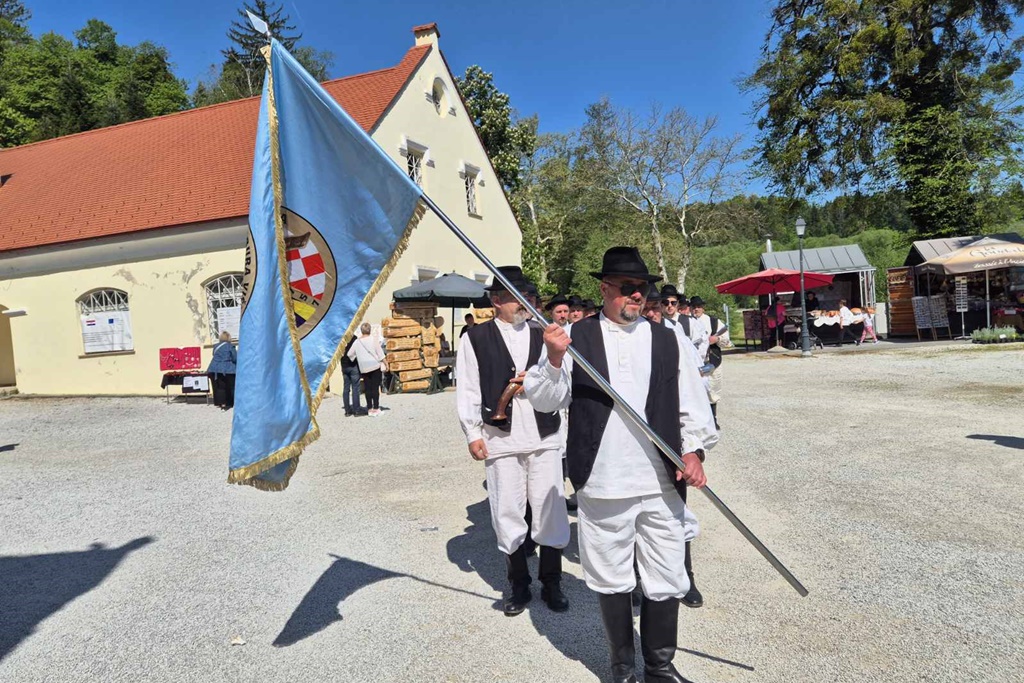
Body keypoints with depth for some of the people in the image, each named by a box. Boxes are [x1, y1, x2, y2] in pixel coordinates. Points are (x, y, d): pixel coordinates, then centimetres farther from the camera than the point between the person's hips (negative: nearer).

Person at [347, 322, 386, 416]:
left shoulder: (357, 342, 1)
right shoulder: (373, 340, -7)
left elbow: (350, 354, 8)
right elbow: (380, 354, -4)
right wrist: (384, 364, 5)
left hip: (364, 369, 3)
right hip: (375, 366, -3)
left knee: (368, 388, 8)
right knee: (375, 388, 0)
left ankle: (370, 409, 12)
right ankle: (376, 408, 1)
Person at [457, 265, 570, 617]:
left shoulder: (541, 334, 10)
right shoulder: (476, 338, 2)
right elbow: (467, 390, 2)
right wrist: (472, 433, -3)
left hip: (544, 436, 2)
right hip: (500, 438, -2)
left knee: (551, 509, 6)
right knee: (507, 513, 7)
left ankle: (551, 583, 25)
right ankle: (518, 584, 27)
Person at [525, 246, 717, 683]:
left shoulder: (668, 340, 7)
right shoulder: (575, 338, 0)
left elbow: (693, 405, 10)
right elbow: (545, 400, -2)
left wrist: (693, 450, -2)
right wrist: (554, 358, -17)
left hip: (663, 483, 2)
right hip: (602, 484, -1)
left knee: (665, 581, 12)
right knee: (611, 581, 14)